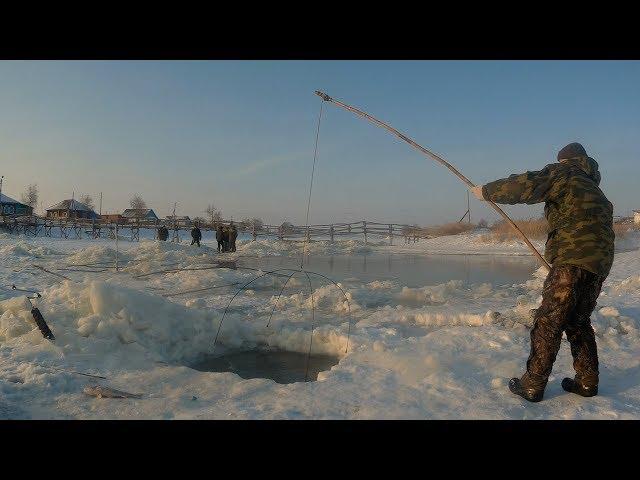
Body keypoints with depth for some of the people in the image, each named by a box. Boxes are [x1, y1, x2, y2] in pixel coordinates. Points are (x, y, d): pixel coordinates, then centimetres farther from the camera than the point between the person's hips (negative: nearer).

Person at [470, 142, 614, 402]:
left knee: (548, 322, -6)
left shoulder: (563, 172, 3)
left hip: (575, 259, -9)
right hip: (599, 262, 9)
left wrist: (486, 191, -1)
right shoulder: (593, 187, 28)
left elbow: (524, 186, -12)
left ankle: (533, 385, -3)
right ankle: (587, 381, 23)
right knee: (578, 321, 19)